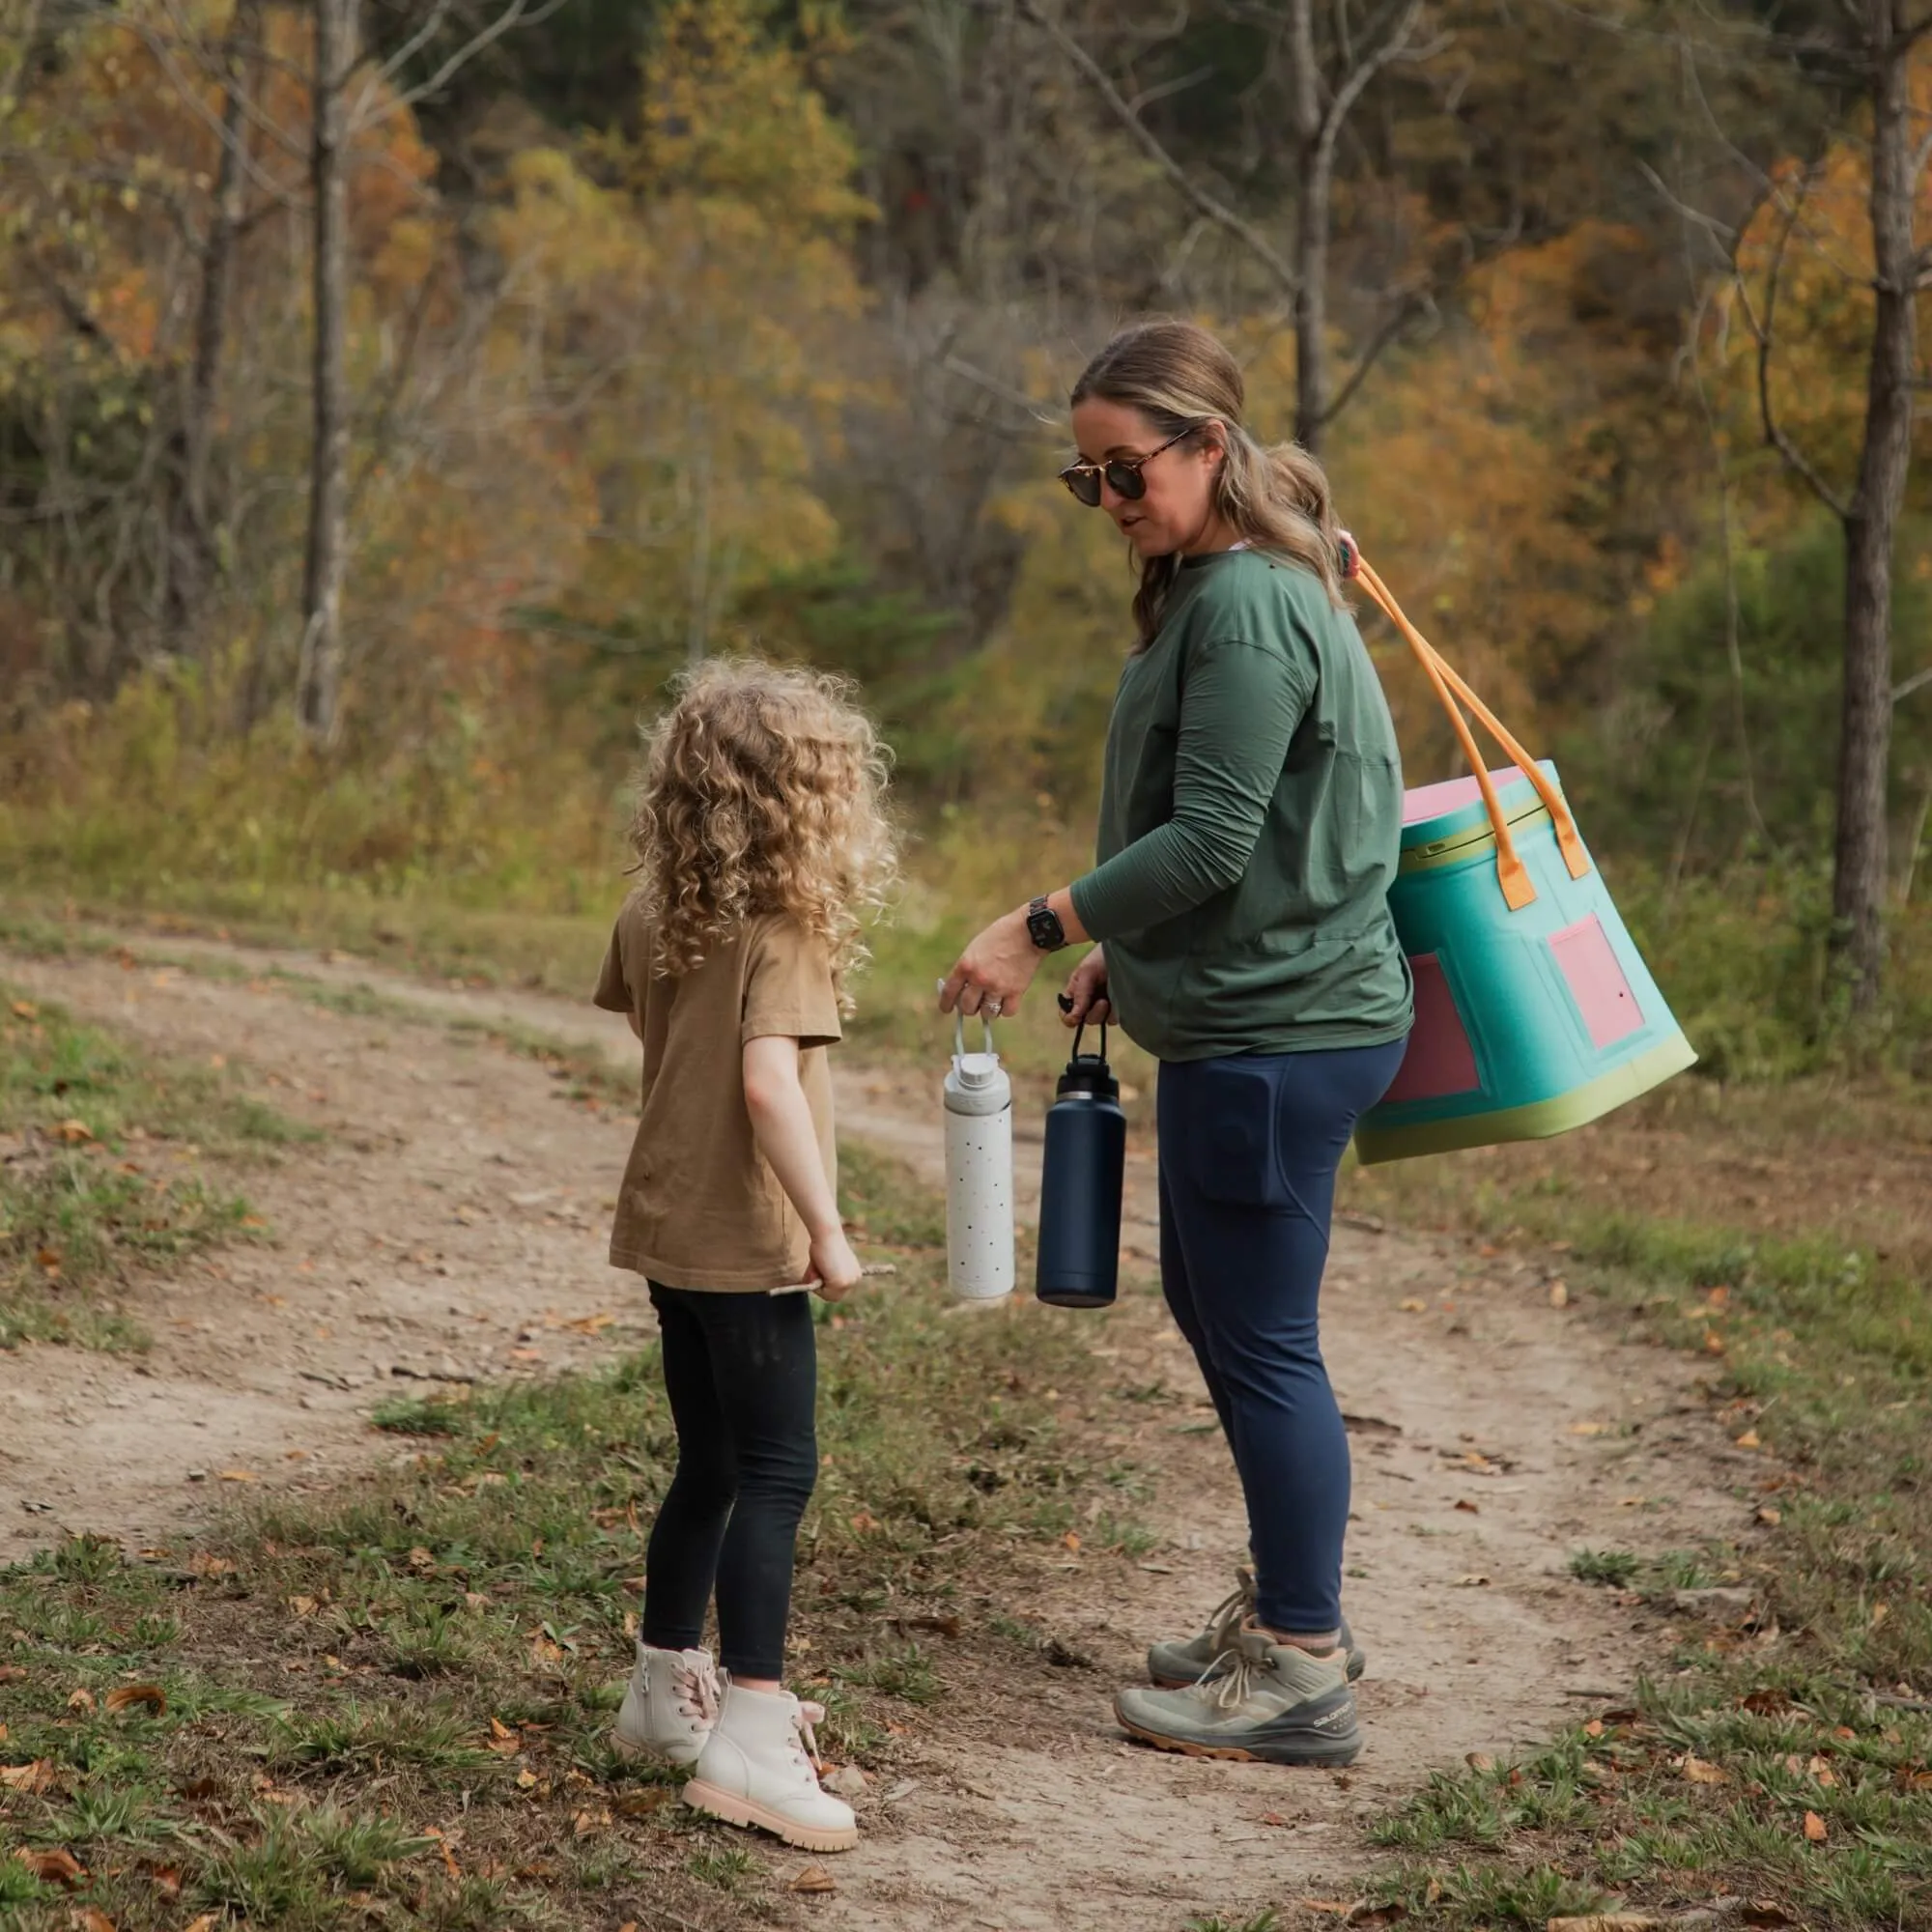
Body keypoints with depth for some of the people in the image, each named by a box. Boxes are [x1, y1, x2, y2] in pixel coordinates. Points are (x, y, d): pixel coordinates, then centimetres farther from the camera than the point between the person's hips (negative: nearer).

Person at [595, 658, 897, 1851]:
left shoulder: (654, 914, 6)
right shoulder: (785, 929, -17)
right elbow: (769, 1082, -28)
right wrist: (828, 1227, -25)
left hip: (670, 1226, 8)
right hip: (747, 1243, -8)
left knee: (709, 1467, 19)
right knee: (775, 1478, -5)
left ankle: (668, 1690, 30)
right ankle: (748, 1735, -8)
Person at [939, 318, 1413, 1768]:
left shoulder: (1249, 609, -19)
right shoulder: (1219, 589, 14)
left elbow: (1209, 838, -23)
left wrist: (1040, 929, -17)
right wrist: (1127, 952, 18)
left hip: (1278, 1033, -11)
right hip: (1244, 1012, 11)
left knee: (1261, 1339, -3)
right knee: (1210, 1308, 19)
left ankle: (1302, 1675, 6)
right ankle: (1292, 1608, 32)